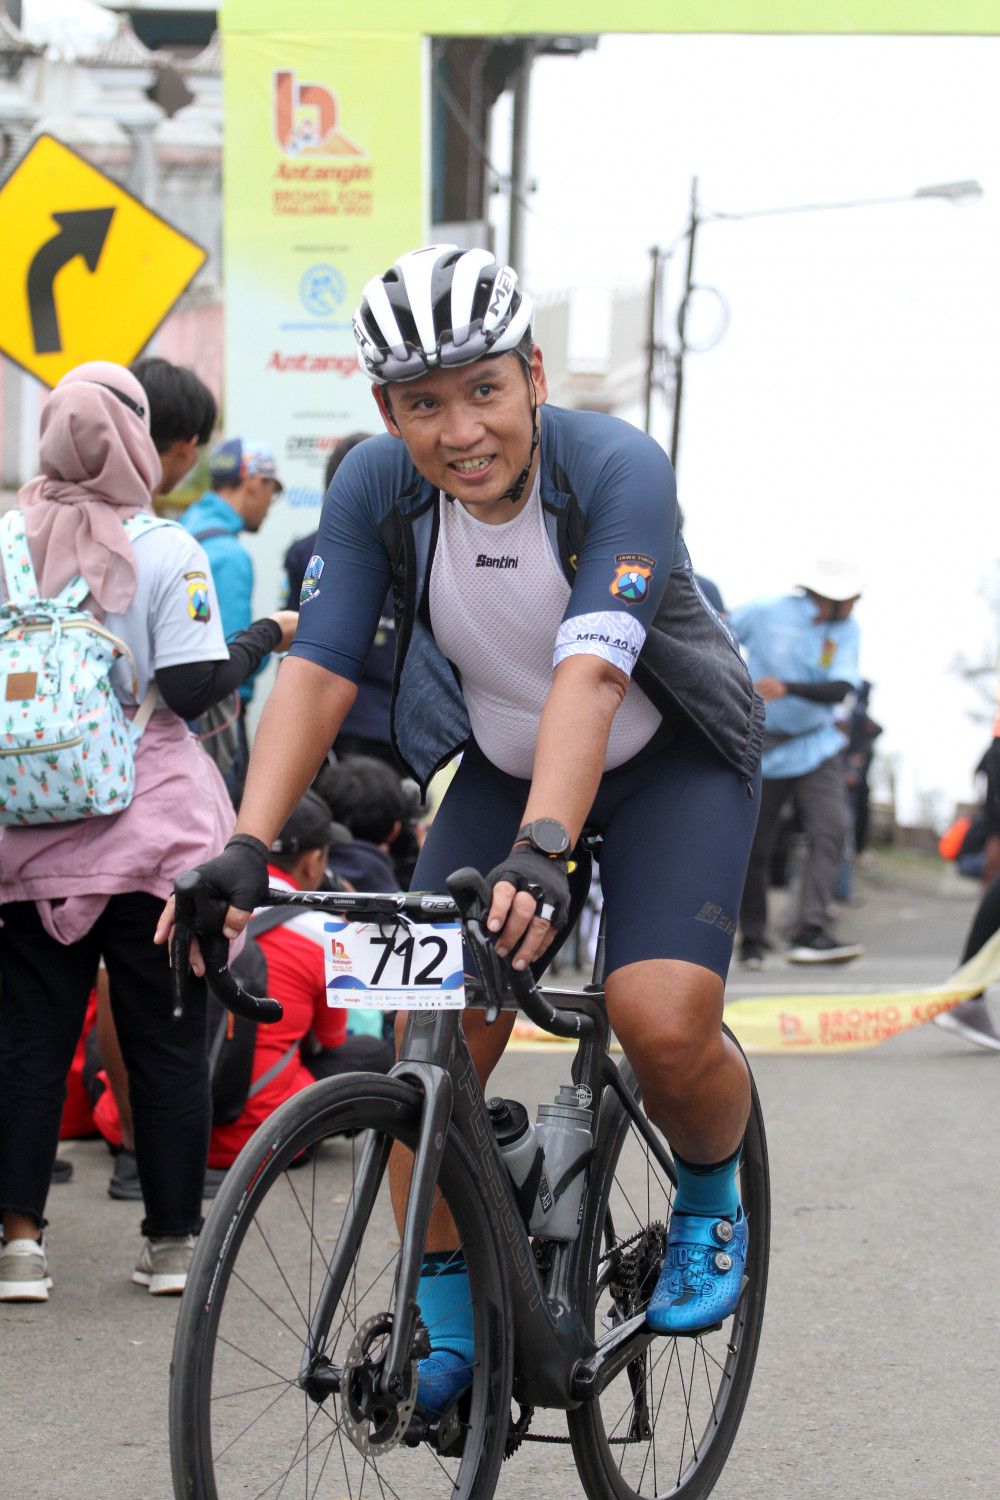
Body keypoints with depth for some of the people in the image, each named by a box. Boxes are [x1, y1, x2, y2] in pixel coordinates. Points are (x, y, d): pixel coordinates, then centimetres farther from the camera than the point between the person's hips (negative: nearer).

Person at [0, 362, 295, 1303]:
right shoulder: (167, 551, -8)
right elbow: (191, 689, -12)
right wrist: (266, 639, 2)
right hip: (153, 832, -2)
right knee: (166, 1040, 7)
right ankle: (171, 1237, 12)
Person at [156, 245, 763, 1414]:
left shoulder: (617, 470, -30)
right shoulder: (375, 489, -17)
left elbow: (589, 675, -42)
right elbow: (318, 668, -22)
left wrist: (541, 849, -56)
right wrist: (245, 848, -37)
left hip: (670, 759, -4)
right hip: (500, 767, 4)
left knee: (664, 1025, -24)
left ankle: (710, 1200, 10)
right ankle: (445, 1328, 5)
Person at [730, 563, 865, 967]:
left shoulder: (846, 631, 1)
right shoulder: (763, 614, -8)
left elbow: (840, 688, -12)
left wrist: (787, 688, -26)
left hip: (817, 750, 3)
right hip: (763, 750, -3)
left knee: (830, 831, -18)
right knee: (755, 847, 0)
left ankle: (809, 931, -25)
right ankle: (751, 939, 17)